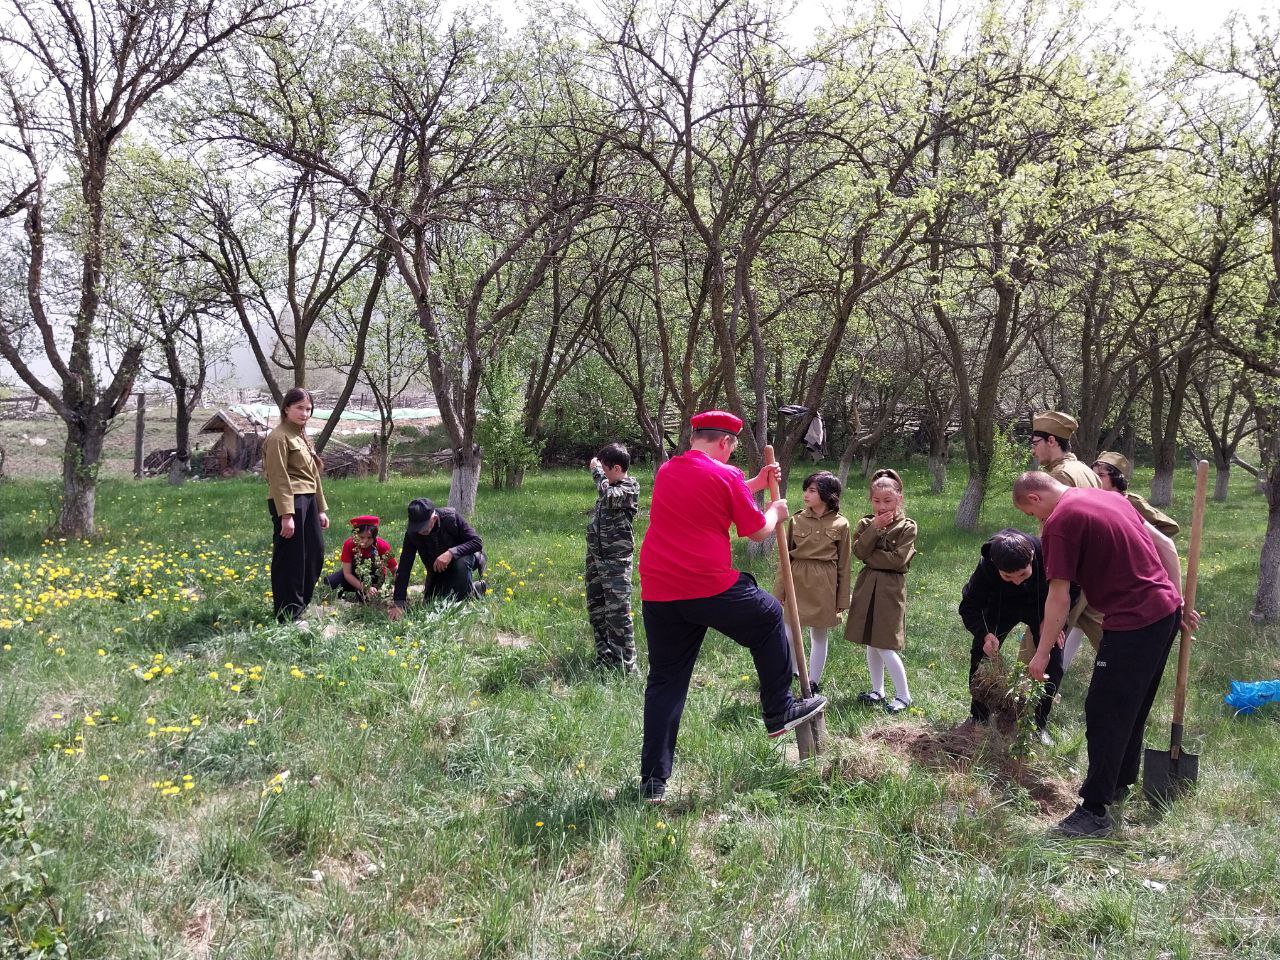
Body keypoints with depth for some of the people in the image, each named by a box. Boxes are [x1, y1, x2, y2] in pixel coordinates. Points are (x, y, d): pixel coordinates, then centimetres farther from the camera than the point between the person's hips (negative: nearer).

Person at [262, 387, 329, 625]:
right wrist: (286, 514, -21)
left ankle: (301, 603, 28)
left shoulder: (301, 437, 20)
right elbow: (279, 479, -16)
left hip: (308, 501, 10)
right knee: (290, 559, -2)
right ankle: (288, 615, 7)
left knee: (315, 555, 14)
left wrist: (321, 509, 20)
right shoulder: (279, 437, -9)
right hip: (290, 502, -10)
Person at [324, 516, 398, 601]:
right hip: (354, 576, 1)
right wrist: (365, 588, -36)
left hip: (375, 577, -1)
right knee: (329, 582, -21)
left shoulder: (383, 546, -27)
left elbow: (394, 571, -20)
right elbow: (347, 573, -24)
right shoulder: (349, 544, -25)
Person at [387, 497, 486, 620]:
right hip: (437, 568, 4)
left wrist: (451, 552, -45)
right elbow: (404, 567, -23)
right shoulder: (411, 533, -23)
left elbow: (477, 542, -30)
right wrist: (398, 603, -29)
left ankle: (467, 600, -11)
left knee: (461, 564, -37)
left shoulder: (451, 517, -31)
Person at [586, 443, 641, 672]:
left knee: (618, 614, -9)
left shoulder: (630, 487, -9)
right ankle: (604, 660, 25)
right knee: (596, 611, 14)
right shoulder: (609, 486, 12)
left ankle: (627, 666, -4)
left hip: (616, 561, -8)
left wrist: (596, 471, -15)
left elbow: (608, 497, -29)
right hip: (596, 558, 8)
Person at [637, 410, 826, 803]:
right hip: (711, 589, -5)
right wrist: (775, 512, 22)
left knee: (665, 681, 12)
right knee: (768, 618, 22)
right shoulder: (726, 475, -6)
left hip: (657, 594, 5)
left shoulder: (665, 472, 13)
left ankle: (653, 779, 11)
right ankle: (779, 712, 32)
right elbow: (758, 532, 2)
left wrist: (755, 484, 32)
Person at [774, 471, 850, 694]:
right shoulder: (797, 520, 0)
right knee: (789, 633, 2)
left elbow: (843, 564, 2)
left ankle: (814, 683, 24)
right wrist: (781, 590, 1)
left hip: (824, 585, 0)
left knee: (819, 635, 11)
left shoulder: (840, 524, -2)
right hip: (797, 579, 1)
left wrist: (842, 599, 2)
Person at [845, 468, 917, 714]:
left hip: (890, 589, -5)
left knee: (885, 646, -7)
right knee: (871, 643, 12)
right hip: (867, 586, 5)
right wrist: (875, 527, -16)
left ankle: (903, 696, 7)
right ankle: (877, 691, 26)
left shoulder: (907, 527, -6)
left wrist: (869, 556, -10)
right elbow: (859, 551, -9)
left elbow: (897, 560, -16)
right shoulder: (866, 523, 7)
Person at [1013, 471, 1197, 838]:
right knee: (1132, 707, 23)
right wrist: (1179, 601, 19)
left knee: (1104, 714, -1)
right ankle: (1120, 782, 38)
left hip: (1133, 622, -9)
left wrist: (1041, 654, -4)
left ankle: (1094, 812, 4)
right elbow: (1166, 546, 16)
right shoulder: (1108, 497, 14)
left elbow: (1059, 597, -12)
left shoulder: (1058, 523, -12)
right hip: (1167, 611, 9)